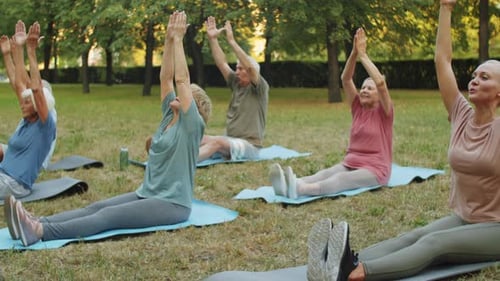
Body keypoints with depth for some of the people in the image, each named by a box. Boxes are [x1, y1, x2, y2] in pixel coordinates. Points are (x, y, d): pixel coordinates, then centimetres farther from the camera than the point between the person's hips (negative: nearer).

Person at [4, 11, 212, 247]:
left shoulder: (191, 125, -9)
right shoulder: (170, 116, 13)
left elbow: (181, 80, -16)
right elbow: (165, 78, 9)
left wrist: (178, 40, -14)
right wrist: (169, 40, 4)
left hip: (172, 204, -8)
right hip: (147, 195, 8)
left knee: (109, 216, -26)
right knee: (97, 207, -14)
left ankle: (41, 231, -42)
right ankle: (36, 223, -30)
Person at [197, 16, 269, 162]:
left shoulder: (260, 89, -4)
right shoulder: (237, 84, 14)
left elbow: (250, 67, -21)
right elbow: (222, 63, 9)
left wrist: (231, 41, -23)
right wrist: (212, 38, 0)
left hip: (249, 145, -8)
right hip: (229, 141, 8)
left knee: (218, 142, -35)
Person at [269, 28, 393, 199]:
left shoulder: (383, 113, -2)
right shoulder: (358, 108, 12)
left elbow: (381, 82, -20)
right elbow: (345, 79, 1)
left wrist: (363, 55, -17)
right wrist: (354, 52, -12)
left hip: (375, 169, -6)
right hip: (350, 164, 6)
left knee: (342, 179, -35)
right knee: (323, 174, -26)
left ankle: (300, 189, -64)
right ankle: (289, 185, -56)